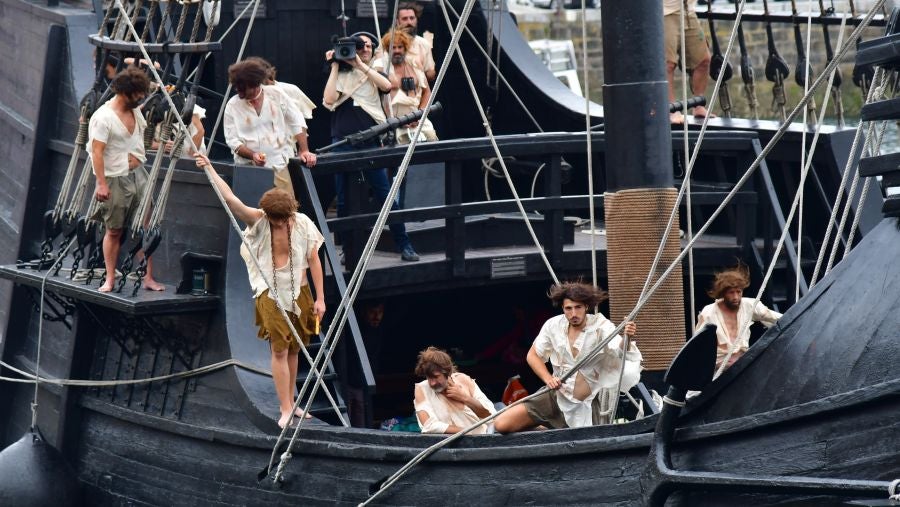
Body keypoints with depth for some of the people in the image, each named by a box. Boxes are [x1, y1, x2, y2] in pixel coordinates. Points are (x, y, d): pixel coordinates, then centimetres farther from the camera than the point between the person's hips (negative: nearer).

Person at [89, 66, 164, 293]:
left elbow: (146, 136, 28)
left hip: (138, 174, 6)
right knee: (114, 231, 4)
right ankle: (110, 279, 14)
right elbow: (97, 152, -17)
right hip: (116, 180, -6)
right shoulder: (103, 117, -14)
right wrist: (101, 184, -21)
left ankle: (148, 277, 2)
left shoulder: (136, 111, 9)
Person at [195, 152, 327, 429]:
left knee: (293, 349, 11)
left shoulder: (302, 224, -6)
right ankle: (286, 409, -5)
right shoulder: (257, 220, -10)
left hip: (299, 291, 2)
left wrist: (320, 298, -1)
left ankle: (290, 402, 23)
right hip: (270, 292, -2)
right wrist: (209, 169, -29)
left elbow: (314, 261, -1)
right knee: (279, 349, -7)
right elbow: (230, 199, -21)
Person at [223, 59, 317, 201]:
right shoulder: (232, 105, 0)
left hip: (279, 164, 0)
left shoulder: (276, 94, 2)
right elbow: (232, 140, -1)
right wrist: (252, 155, -17)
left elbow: (297, 122, 8)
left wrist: (304, 151, 1)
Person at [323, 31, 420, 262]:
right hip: (343, 142, 0)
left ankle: (404, 245, -1)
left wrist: (359, 64, -10)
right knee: (344, 199, 3)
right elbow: (329, 99, -7)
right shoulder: (341, 75, 11)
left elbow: (386, 86, -10)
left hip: (371, 141, 0)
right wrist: (335, 66, -4)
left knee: (386, 194, -5)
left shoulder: (376, 74, 14)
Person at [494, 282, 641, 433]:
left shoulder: (601, 326, -10)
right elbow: (532, 355, 8)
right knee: (502, 424, -10)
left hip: (588, 406, -2)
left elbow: (618, 350, -26)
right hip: (557, 396, 2)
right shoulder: (553, 325, -2)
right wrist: (548, 379, -8)